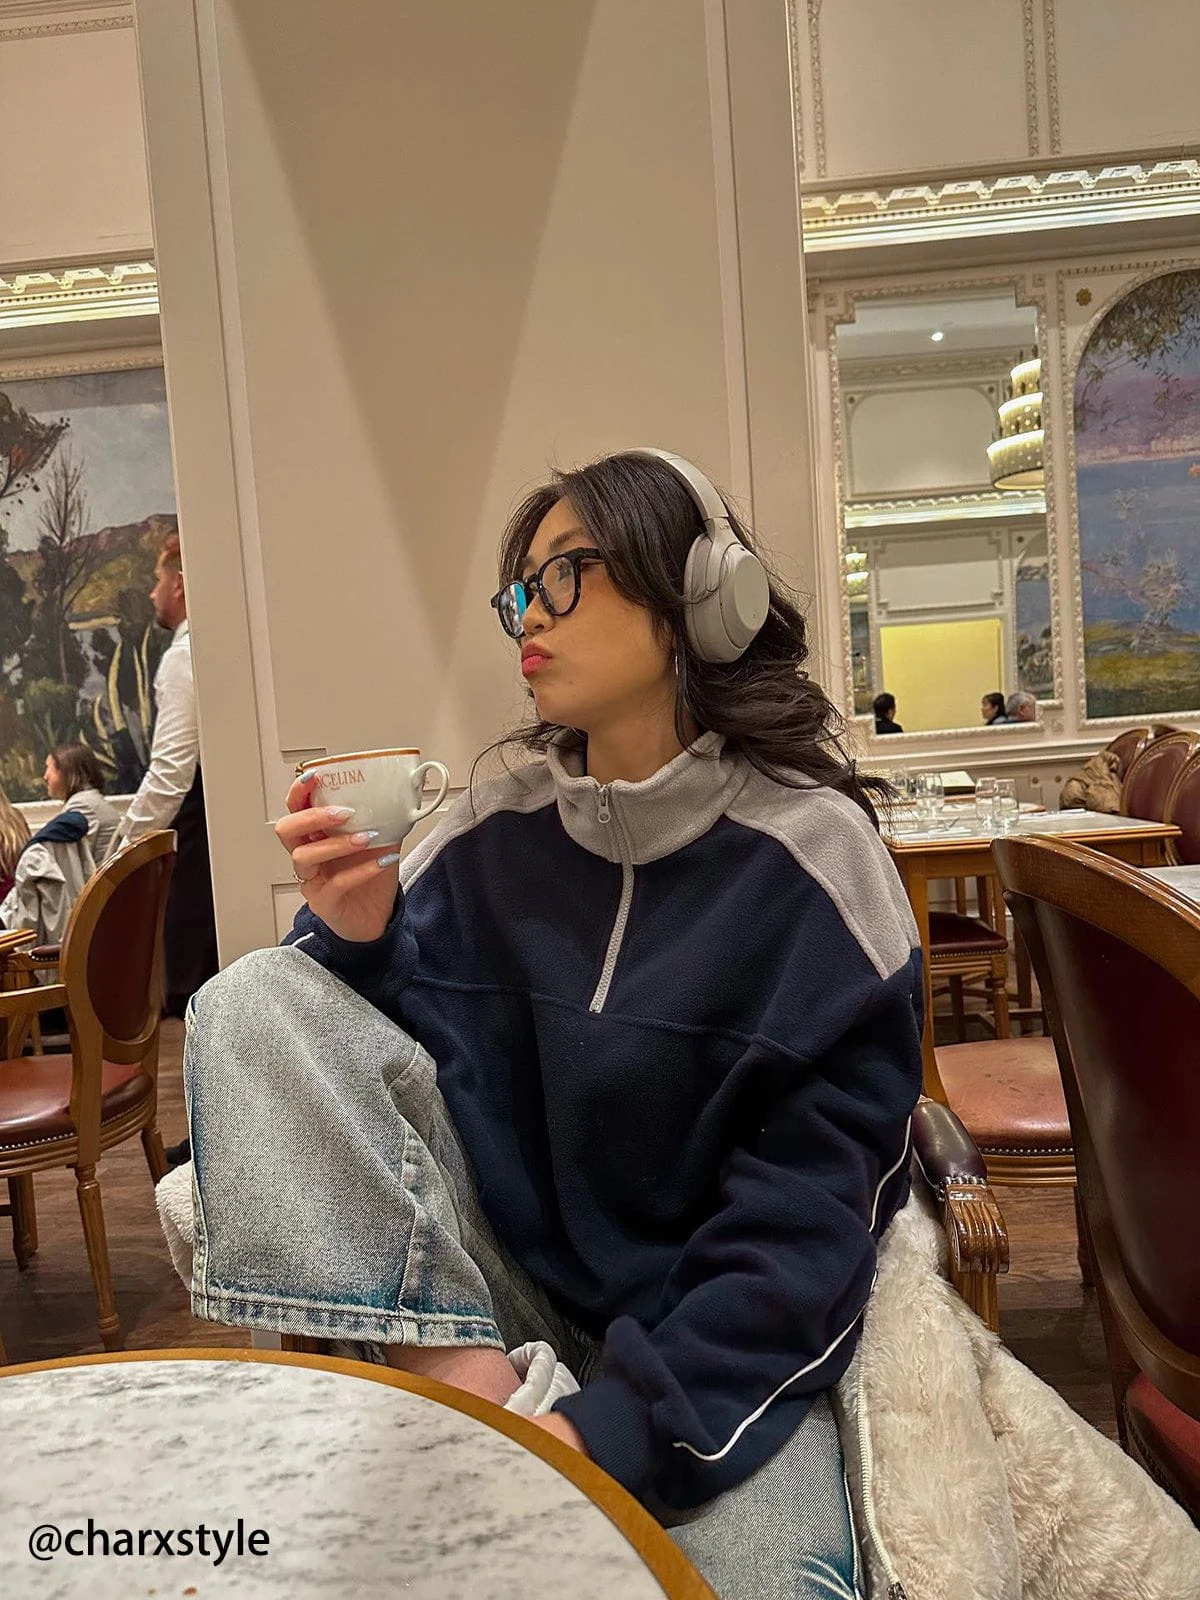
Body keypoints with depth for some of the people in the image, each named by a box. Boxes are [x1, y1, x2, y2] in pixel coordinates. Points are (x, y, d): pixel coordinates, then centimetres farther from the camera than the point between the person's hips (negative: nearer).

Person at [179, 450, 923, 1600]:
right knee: (254, 1001, -13)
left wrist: (626, 1419, -22)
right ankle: (470, 1381, -16)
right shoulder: (498, 826, -1)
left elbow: (814, 1203, -13)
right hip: (495, 1276, 4)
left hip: (718, 1325, -3)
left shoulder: (809, 852, -11)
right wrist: (359, 941, -17)